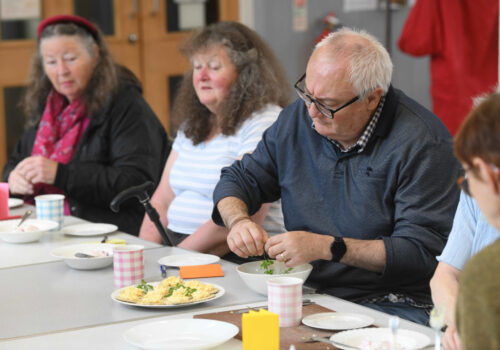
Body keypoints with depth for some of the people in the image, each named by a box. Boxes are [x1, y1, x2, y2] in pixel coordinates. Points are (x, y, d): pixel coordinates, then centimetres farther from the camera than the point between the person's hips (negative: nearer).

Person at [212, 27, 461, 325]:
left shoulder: (424, 144, -13)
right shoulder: (298, 117, 6)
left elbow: (424, 250, -17)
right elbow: (239, 180, 17)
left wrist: (327, 247, -23)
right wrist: (238, 221, -7)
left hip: (387, 305, -4)